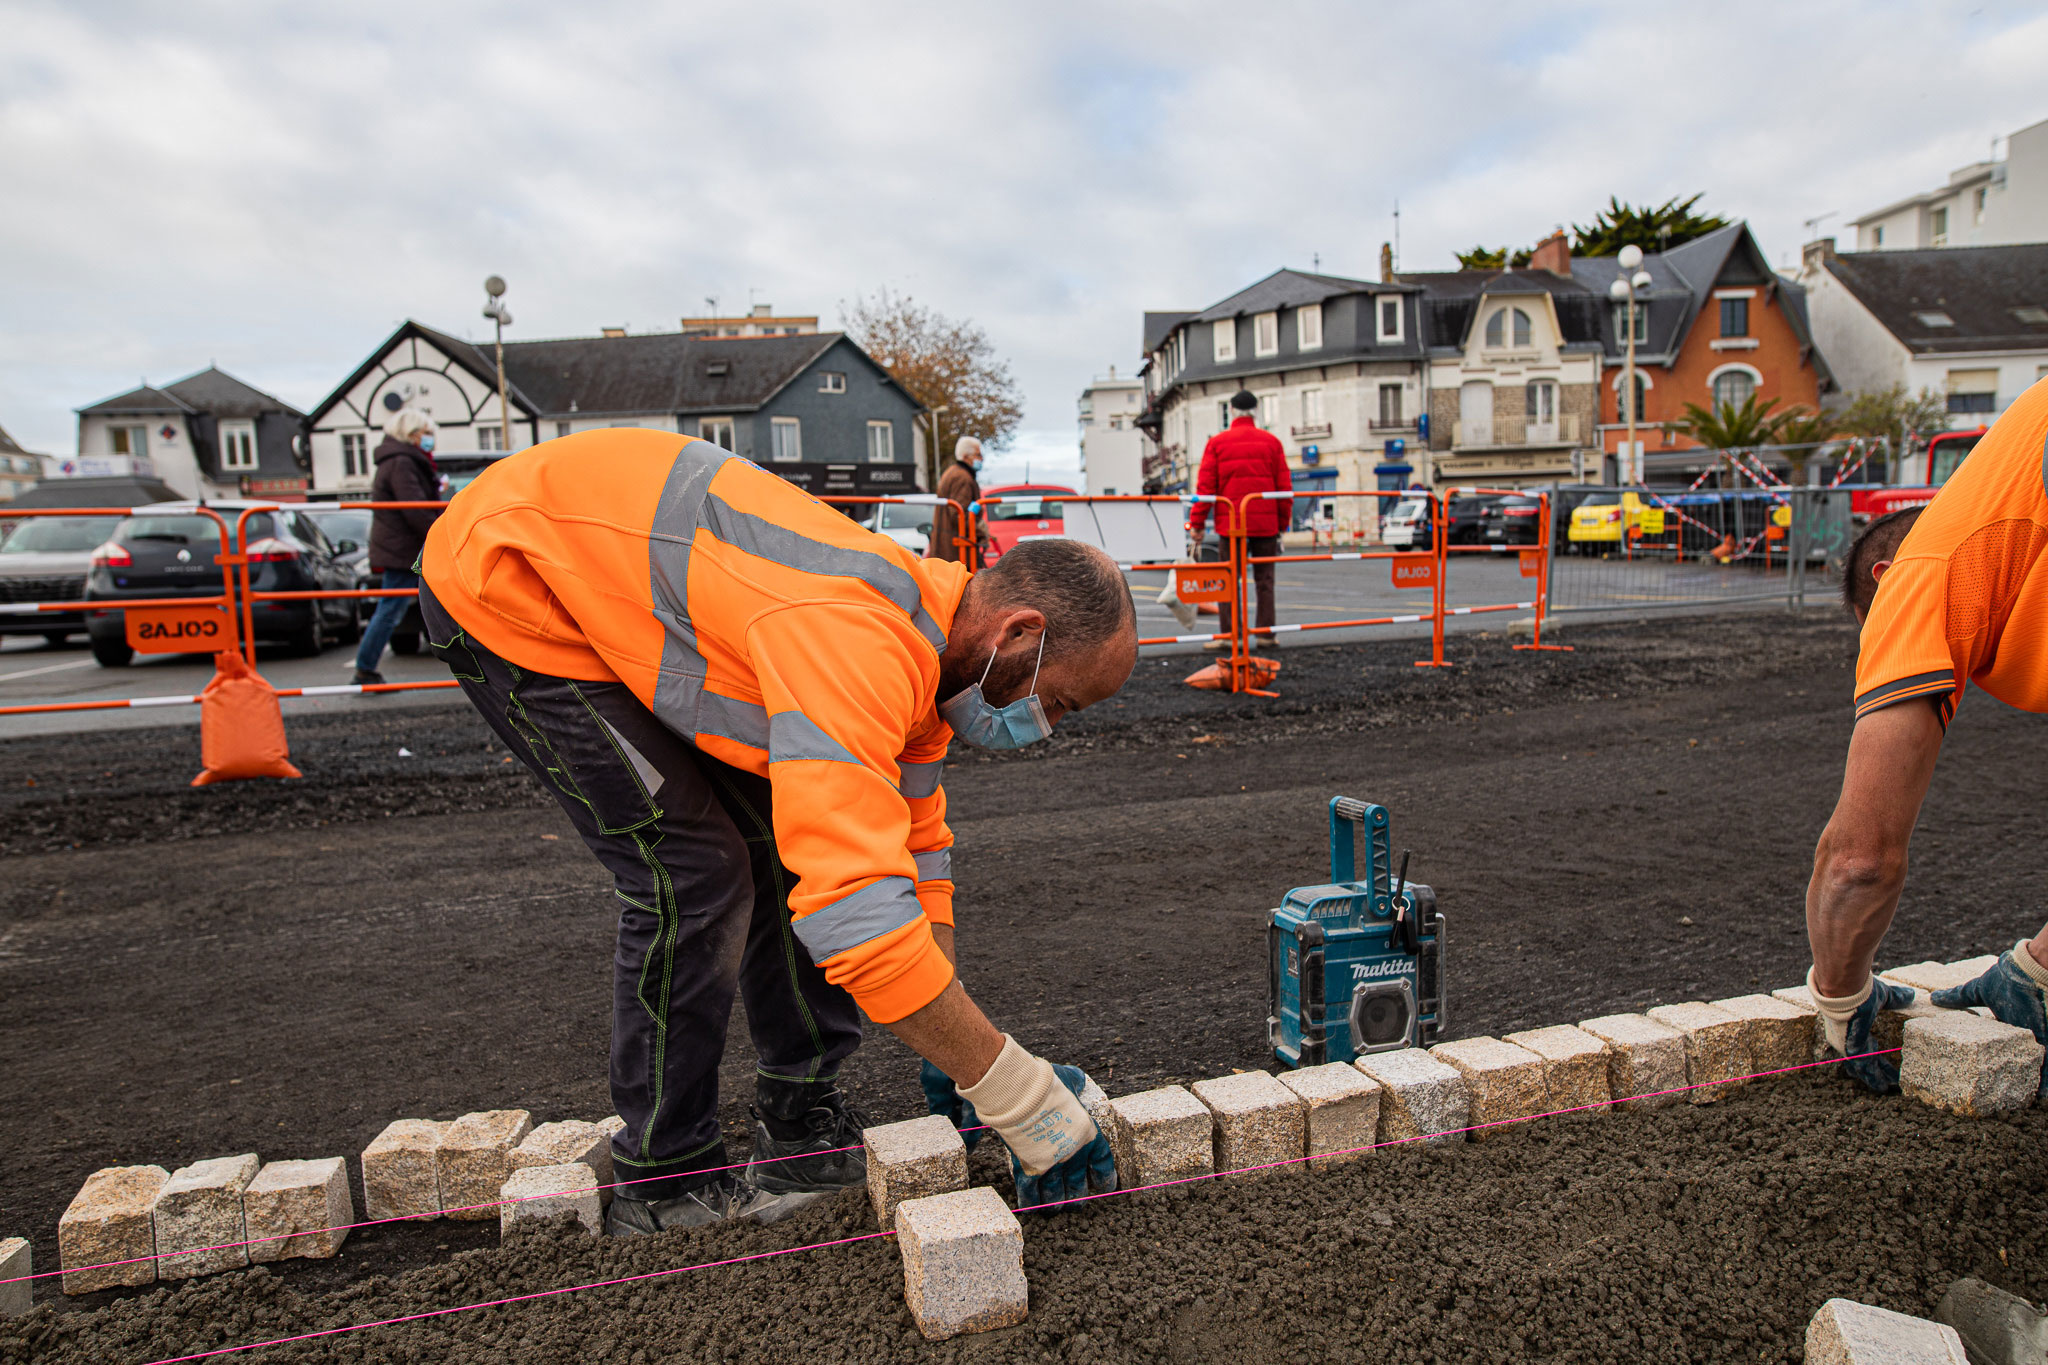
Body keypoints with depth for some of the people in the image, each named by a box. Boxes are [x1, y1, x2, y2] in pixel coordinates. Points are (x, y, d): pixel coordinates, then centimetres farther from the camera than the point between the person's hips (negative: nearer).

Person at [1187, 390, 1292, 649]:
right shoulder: (1271, 442, 5)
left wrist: (1197, 523, 1)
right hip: (1266, 523, 1)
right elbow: (1285, 486, 5)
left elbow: (1205, 486, -2)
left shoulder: (1217, 442, 1)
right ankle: (1265, 634, 10)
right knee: (1264, 578, 8)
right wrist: (1284, 522, 13)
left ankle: (1228, 634, 0)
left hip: (1231, 522, -1)